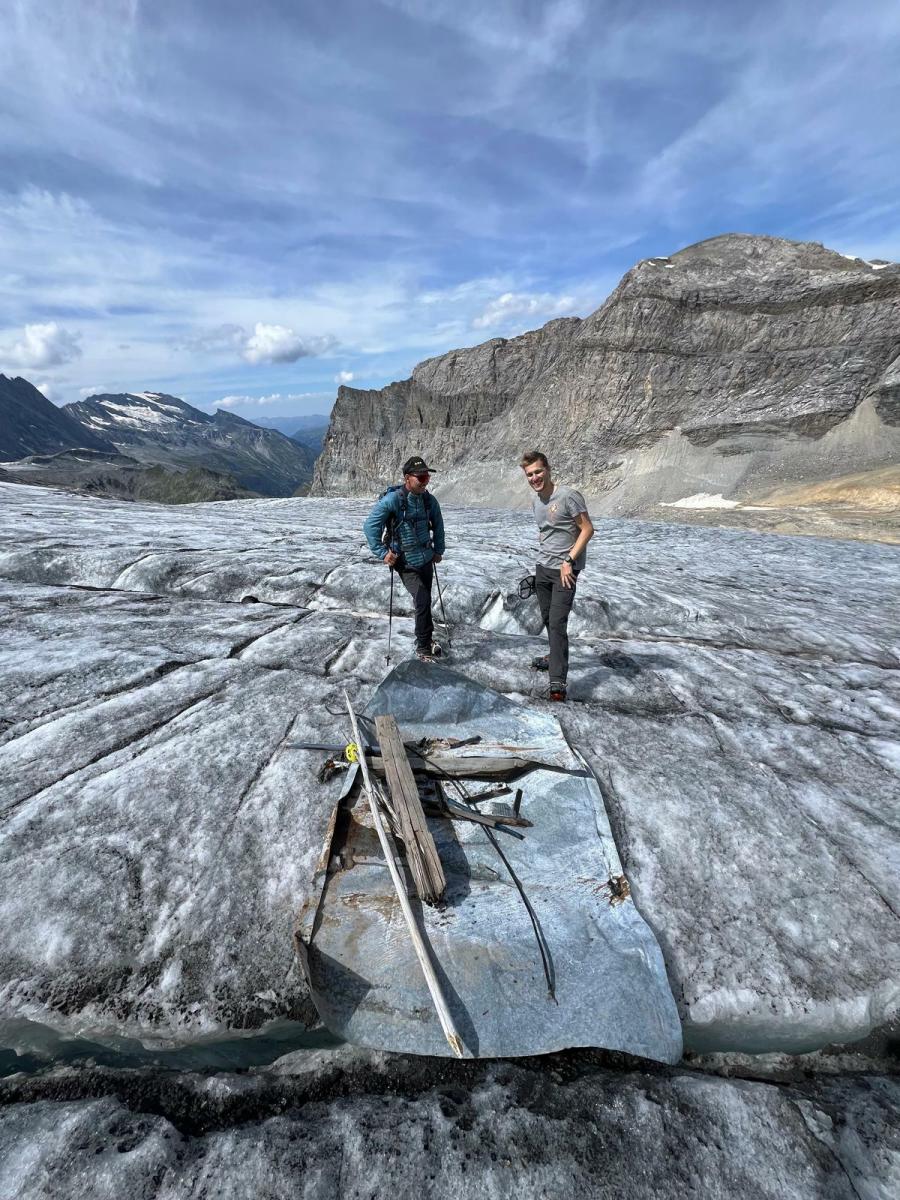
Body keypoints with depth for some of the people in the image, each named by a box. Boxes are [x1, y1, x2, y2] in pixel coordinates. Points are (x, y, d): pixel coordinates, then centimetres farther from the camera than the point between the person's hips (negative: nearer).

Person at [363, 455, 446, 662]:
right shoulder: (392, 499, -17)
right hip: (406, 563, -5)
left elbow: (438, 525, 16)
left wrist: (439, 550, 14)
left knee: (425, 600, 15)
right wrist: (382, 552, -17)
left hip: (427, 559, 6)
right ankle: (423, 648, -1)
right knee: (422, 600, -15)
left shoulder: (429, 500, 0)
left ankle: (426, 638, 34)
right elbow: (370, 526, -14)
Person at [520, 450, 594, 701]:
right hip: (542, 568, 7)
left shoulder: (568, 496, -15)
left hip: (565, 570, -7)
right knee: (548, 619, 17)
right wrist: (544, 555, 16)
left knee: (557, 624, -13)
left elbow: (588, 529, -14)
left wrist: (568, 560, -19)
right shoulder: (535, 501, 8)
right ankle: (556, 657, 38)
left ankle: (558, 682, -12)